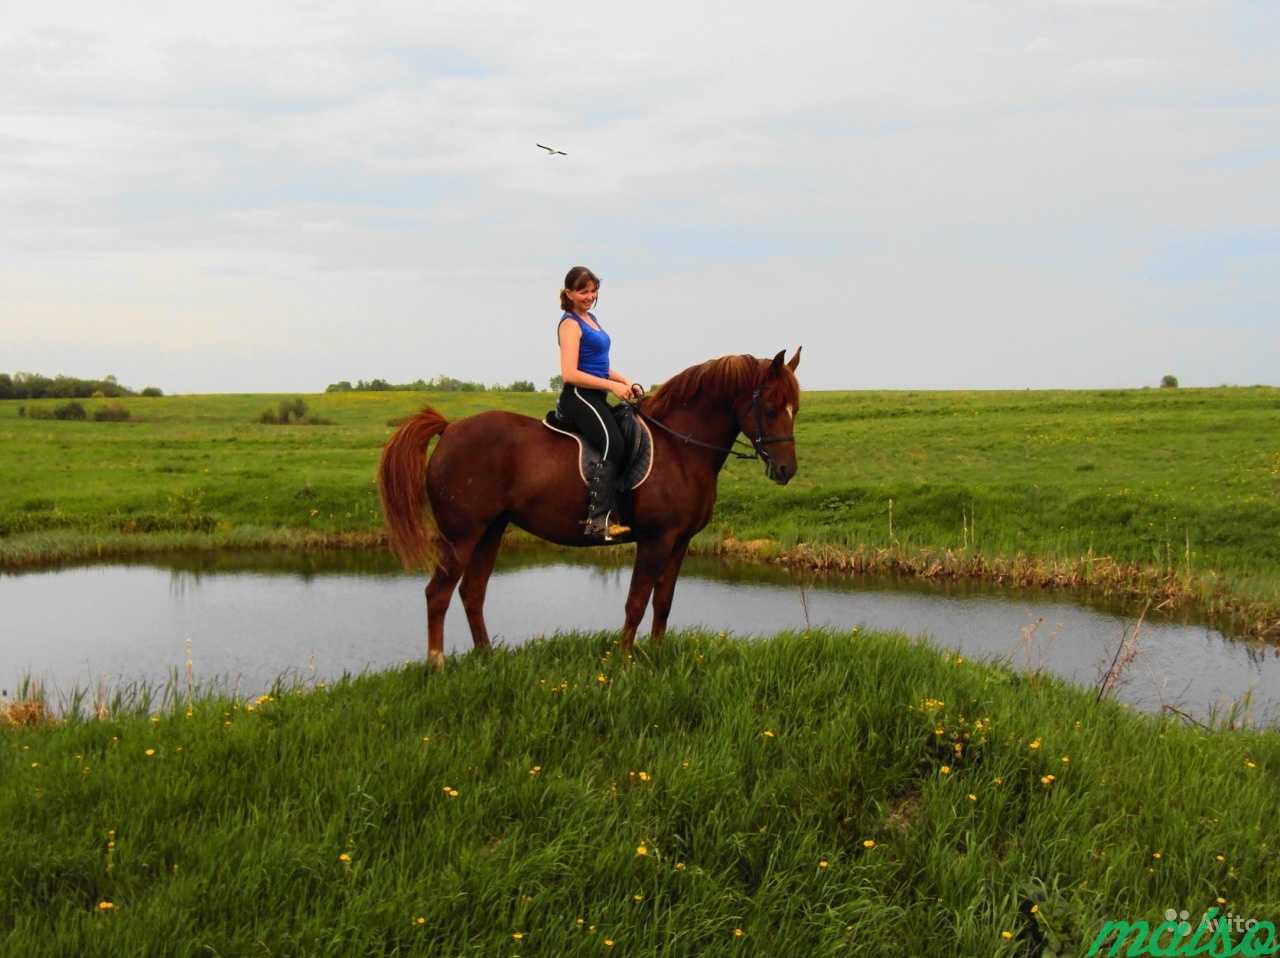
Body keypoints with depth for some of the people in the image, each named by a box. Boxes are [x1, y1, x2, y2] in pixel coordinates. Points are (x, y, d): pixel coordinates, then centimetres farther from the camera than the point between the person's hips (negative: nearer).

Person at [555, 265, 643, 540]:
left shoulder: (590, 318, 19)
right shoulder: (570, 323, -9)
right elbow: (570, 374, -19)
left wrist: (627, 382, 10)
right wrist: (612, 386, -17)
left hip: (595, 398, 10)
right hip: (579, 397, -10)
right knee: (613, 445, -26)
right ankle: (599, 518, -32)